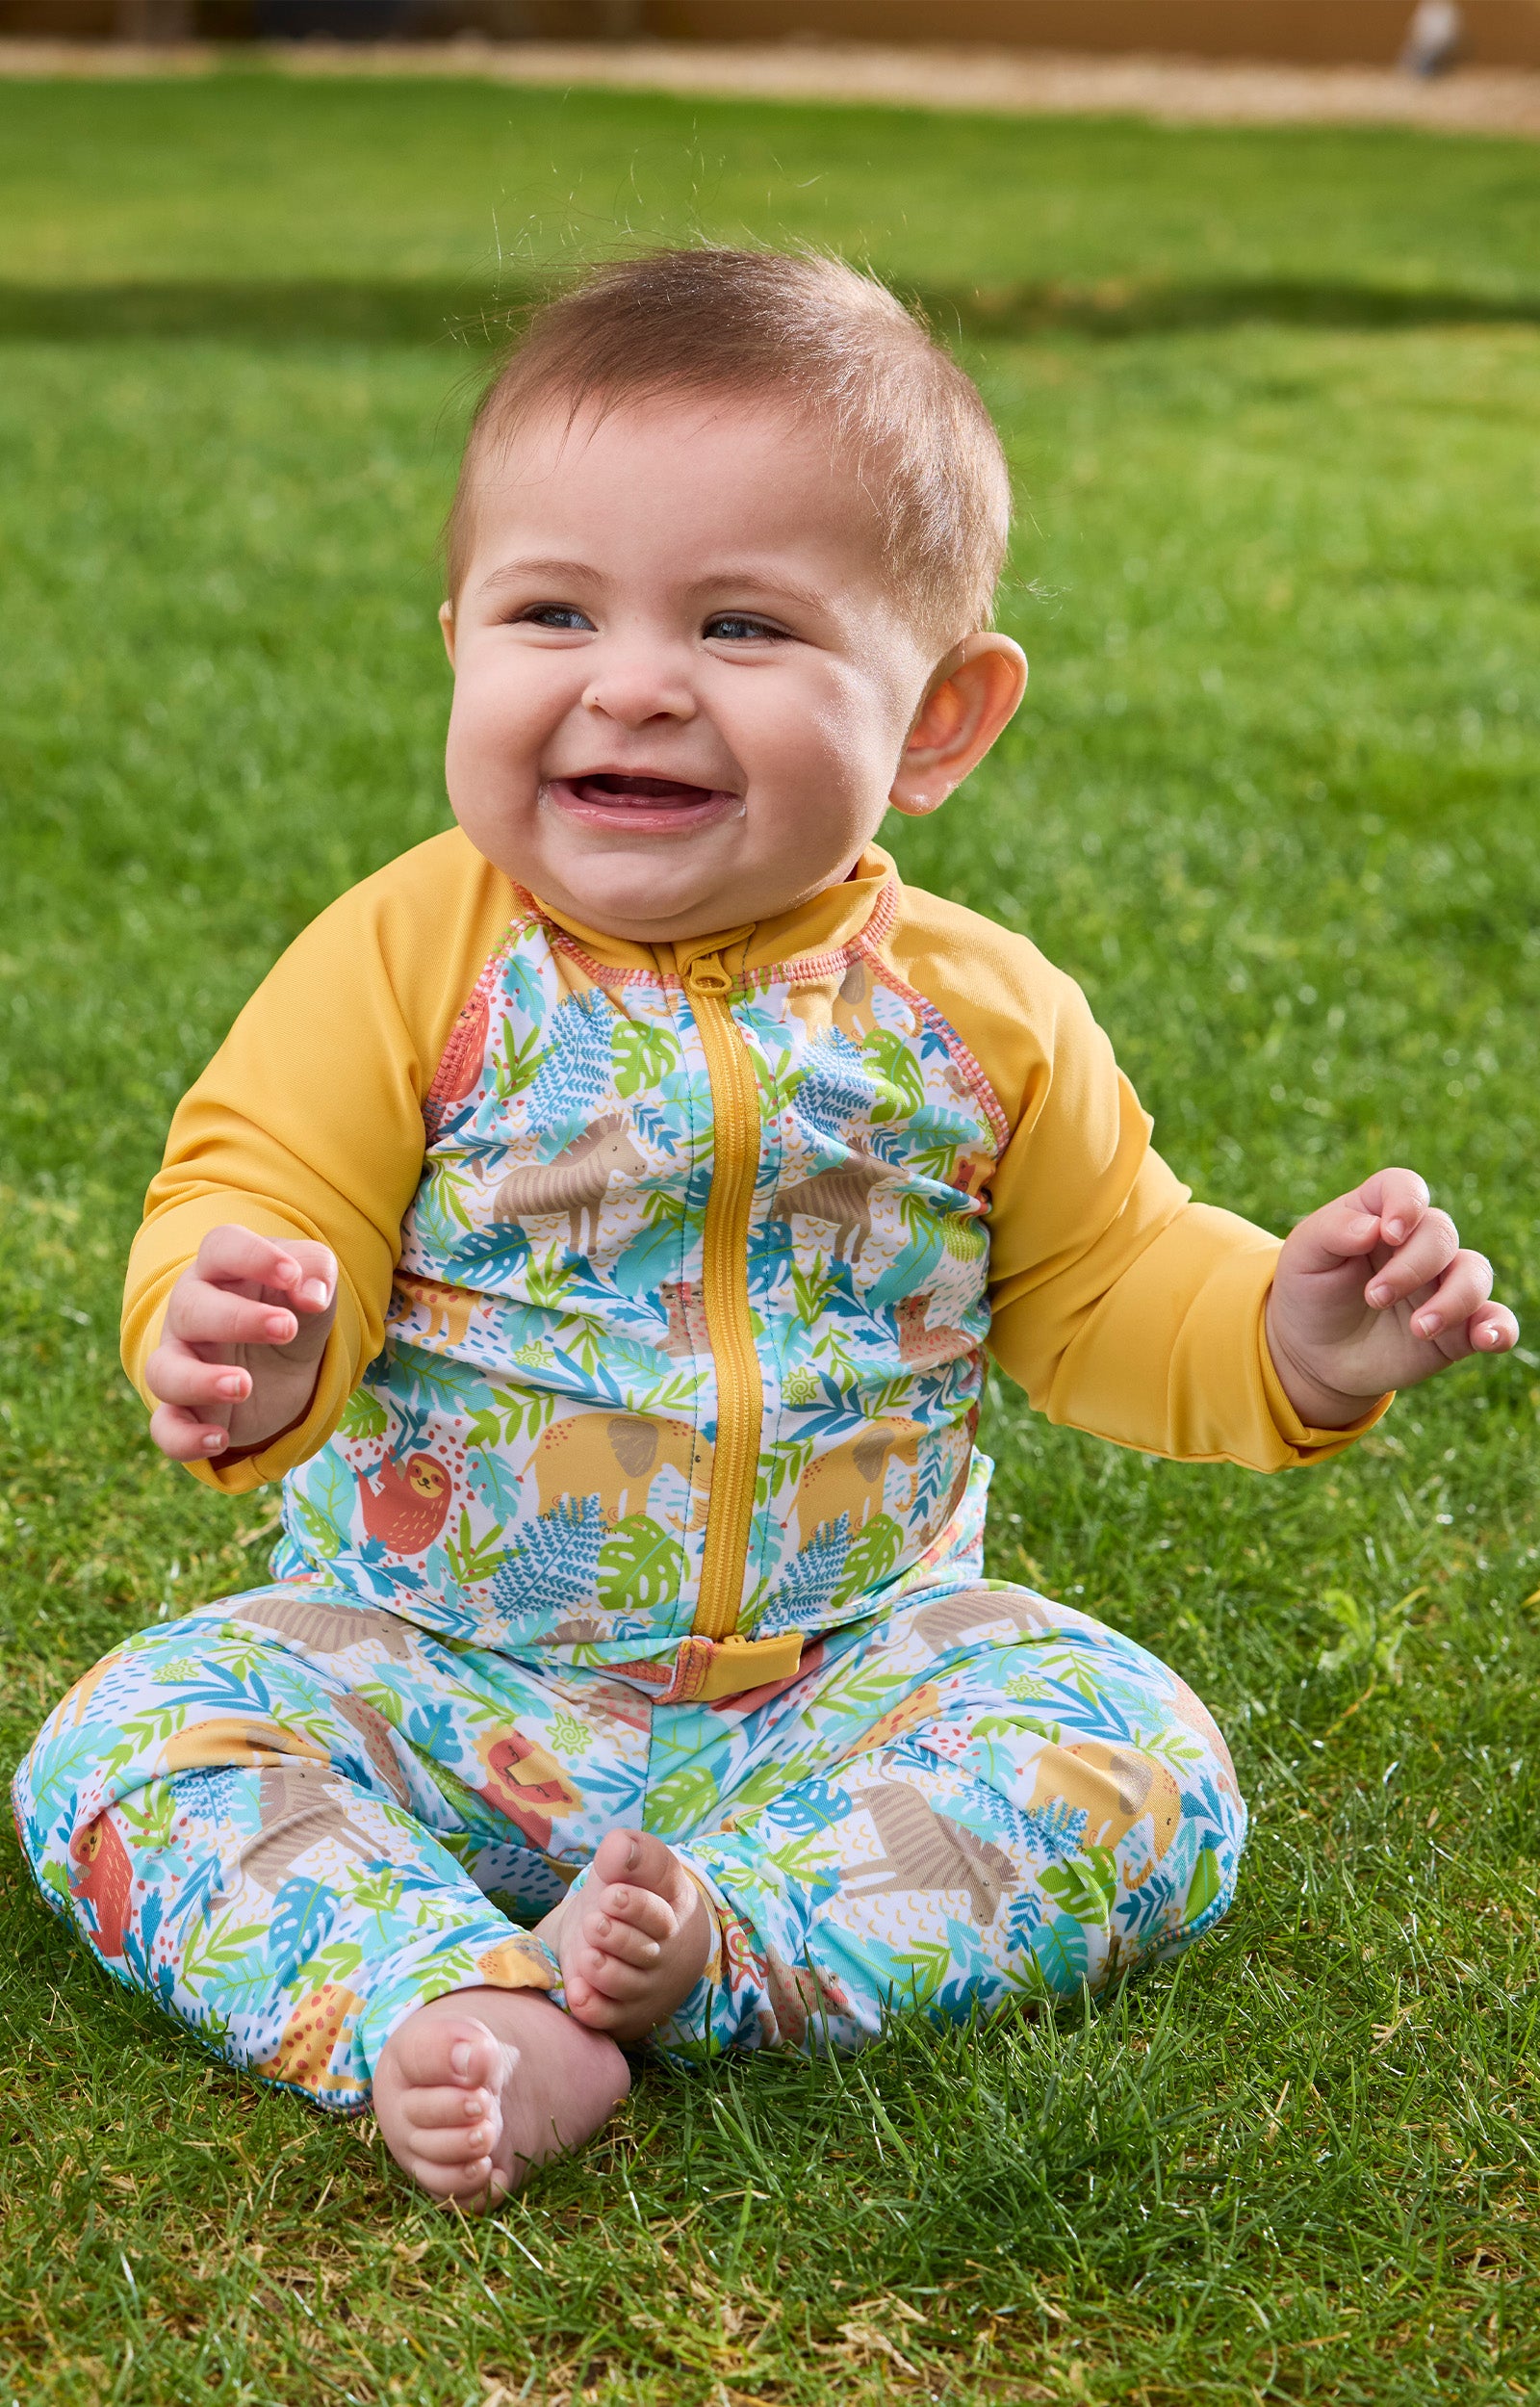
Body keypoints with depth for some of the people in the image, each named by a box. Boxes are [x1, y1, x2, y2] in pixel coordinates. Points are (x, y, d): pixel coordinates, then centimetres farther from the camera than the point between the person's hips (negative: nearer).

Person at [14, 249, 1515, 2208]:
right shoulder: (409, 963, -8)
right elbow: (255, 1209, -11)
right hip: (432, 1668, -1)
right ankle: (433, 2011, -36)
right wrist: (245, 1347, -35)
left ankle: (729, 1945, -29)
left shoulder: (977, 1020, -2)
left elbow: (1102, 1291, 8)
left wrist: (1285, 1335, -12)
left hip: (848, 1670, 1)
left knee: (1141, 1765, -20)